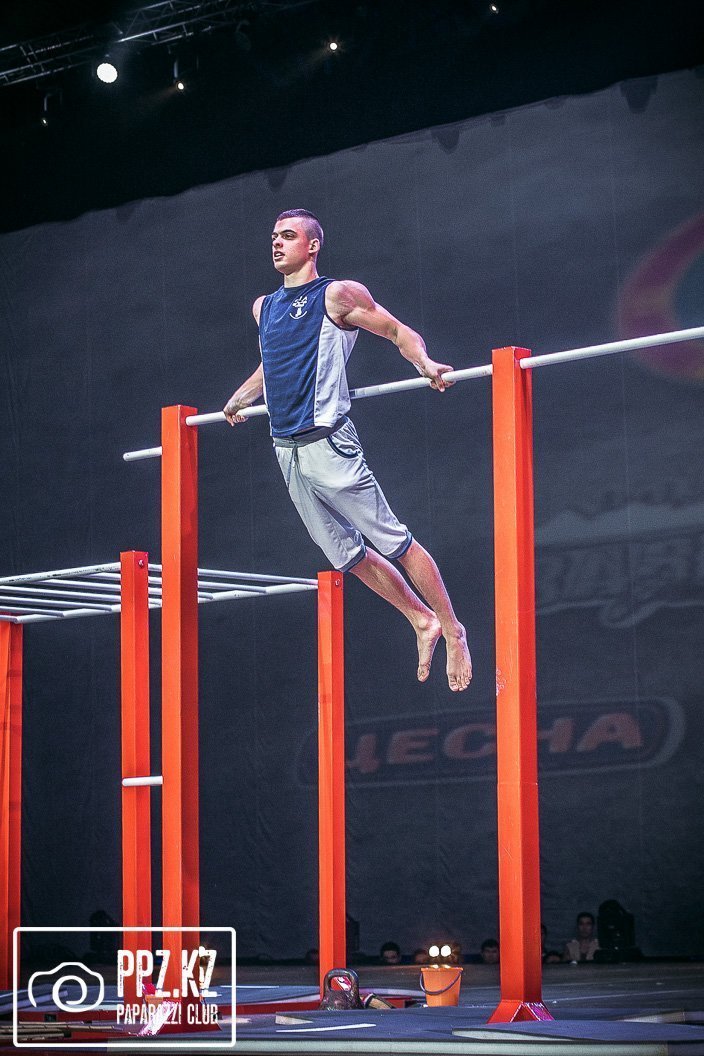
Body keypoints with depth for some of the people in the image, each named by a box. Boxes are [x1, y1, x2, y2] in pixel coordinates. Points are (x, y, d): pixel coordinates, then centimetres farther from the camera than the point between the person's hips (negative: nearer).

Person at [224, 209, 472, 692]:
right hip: (286, 449, 7)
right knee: (347, 554, 11)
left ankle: (451, 628, 4)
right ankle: (421, 620, 24)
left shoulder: (337, 295, -3)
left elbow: (399, 331, -2)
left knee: (394, 541, -6)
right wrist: (238, 400, 37)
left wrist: (425, 365, -18)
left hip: (327, 443, -7)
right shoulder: (263, 307, 17)